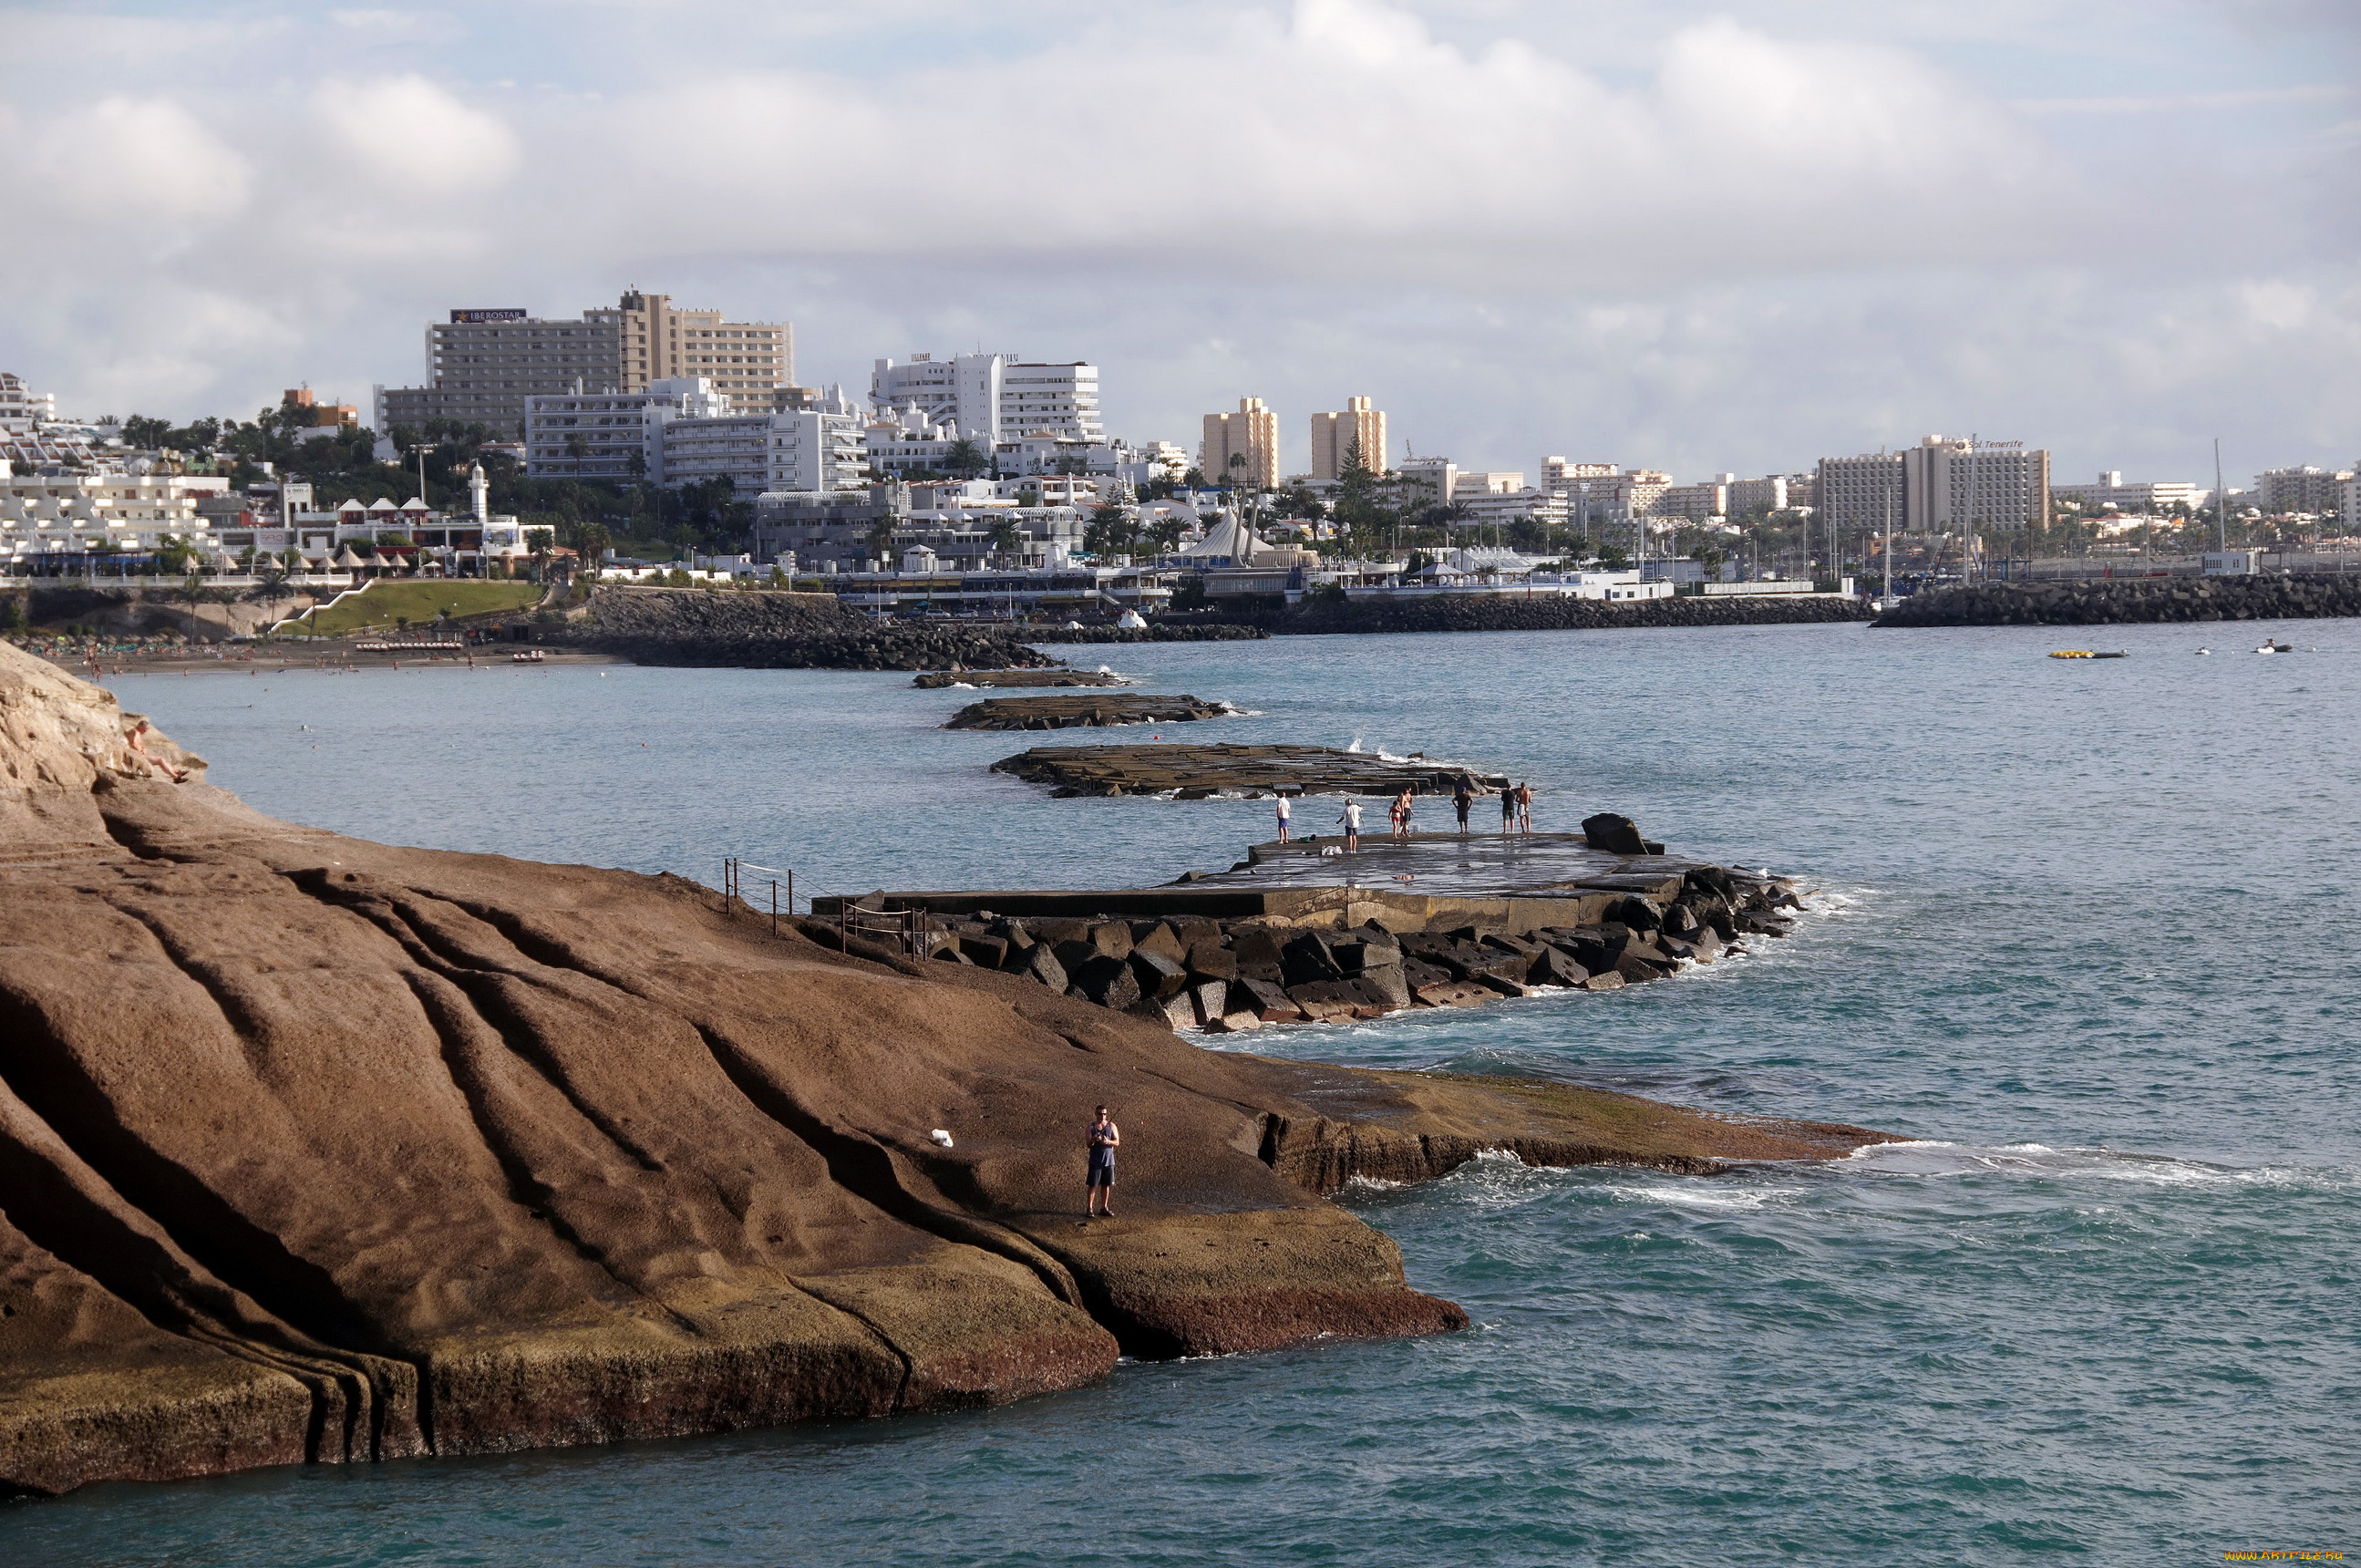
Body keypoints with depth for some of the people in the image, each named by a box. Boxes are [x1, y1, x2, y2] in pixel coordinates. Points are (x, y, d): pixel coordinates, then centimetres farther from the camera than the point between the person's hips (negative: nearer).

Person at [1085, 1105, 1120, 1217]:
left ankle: (1104, 1208, 19)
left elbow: (1117, 1142, -2)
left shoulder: (1111, 1126, 3)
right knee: (1092, 1186, -3)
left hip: (1108, 1161, 2)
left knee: (1106, 1185, 9)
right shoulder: (1091, 1127, -1)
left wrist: (1108, 1142, -22)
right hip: (1095, 1161, -2)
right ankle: (1089, 1209, 1)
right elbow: (1088, 1144, -7)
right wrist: (1093, 1139, -29)